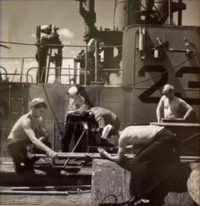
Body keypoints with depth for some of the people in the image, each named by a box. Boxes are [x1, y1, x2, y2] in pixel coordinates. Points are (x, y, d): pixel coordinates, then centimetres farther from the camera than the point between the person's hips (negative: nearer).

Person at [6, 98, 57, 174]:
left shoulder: (39, 119, -5)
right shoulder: (26, 120, -31)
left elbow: (46, 135, -9)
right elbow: (33, 139, -45)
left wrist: (41, 139, -33)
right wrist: (49, 150, -56)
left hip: (26, 143, 7)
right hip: (13, 145, -7)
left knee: (47, 144, -15)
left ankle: (28, 163, 5)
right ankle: (17, 162, -8)